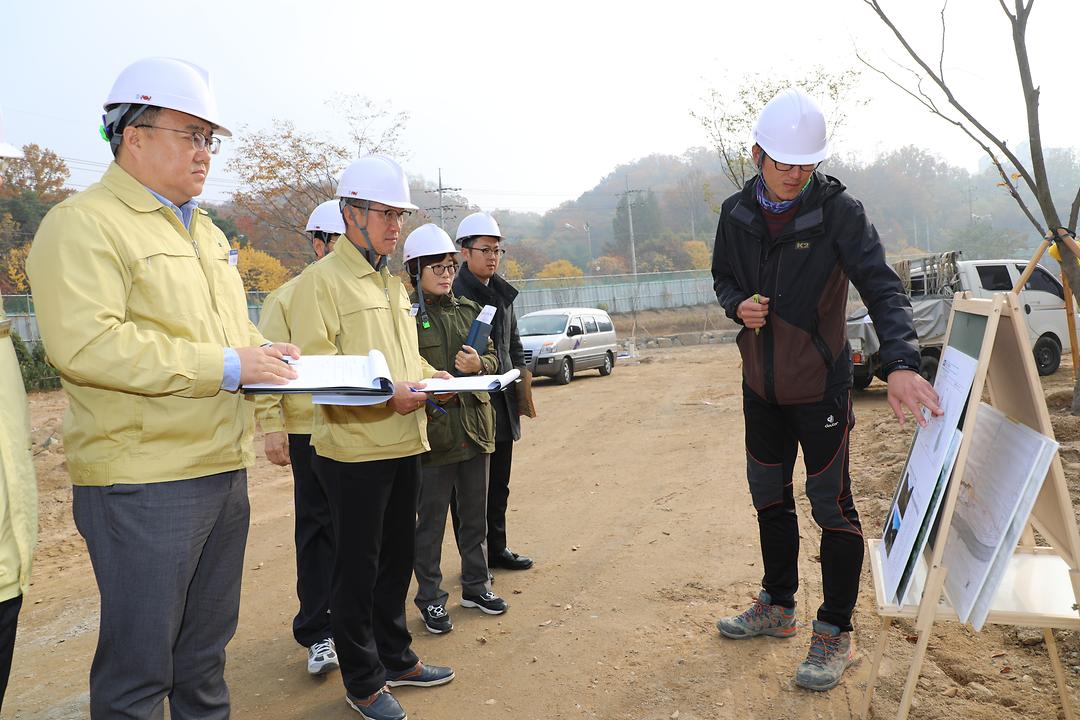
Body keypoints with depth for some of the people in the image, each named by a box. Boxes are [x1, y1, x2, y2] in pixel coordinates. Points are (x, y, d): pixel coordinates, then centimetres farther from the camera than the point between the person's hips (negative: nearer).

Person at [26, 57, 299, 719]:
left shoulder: (208, 234, 18)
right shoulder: (84, 225, -10)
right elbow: (85, 344, -23)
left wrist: (264, 352, 4)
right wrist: (224, 365, -22)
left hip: (225, 470, 8)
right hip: (145, 483, -8)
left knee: (206, 650, 21)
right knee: (139, 666, 6)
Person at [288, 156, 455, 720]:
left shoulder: (393, 283, 18)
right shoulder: (322, 280, -9)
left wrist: (430, 376, 6)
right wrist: (385, 391, -27)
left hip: (403, 443, 8)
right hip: (353, 446, -8)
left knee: (397, 558, 18)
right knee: (357, 568, 4)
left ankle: (395, 657, 34)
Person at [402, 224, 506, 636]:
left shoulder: (469, 310, 12)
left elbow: (493, 357, 15)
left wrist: (479, 364, -7)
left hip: (474, 427, 6)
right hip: (432, 429, -5)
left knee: (475, 514, 17)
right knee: (430, 519, 6)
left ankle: (475, 585, 33)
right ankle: (430, 598, 21)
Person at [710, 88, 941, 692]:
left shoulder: (839, 210, -15)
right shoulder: (738, 213, -1)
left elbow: (882, 287, -24)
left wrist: (901, 362, -40)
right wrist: (738, 305, -12)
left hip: (819, 387, -5)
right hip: (761, 386, 5)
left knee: (832, 506, 2)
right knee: (770, 498, 16)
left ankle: (836, 634, 18)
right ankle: (778, 607, 35)